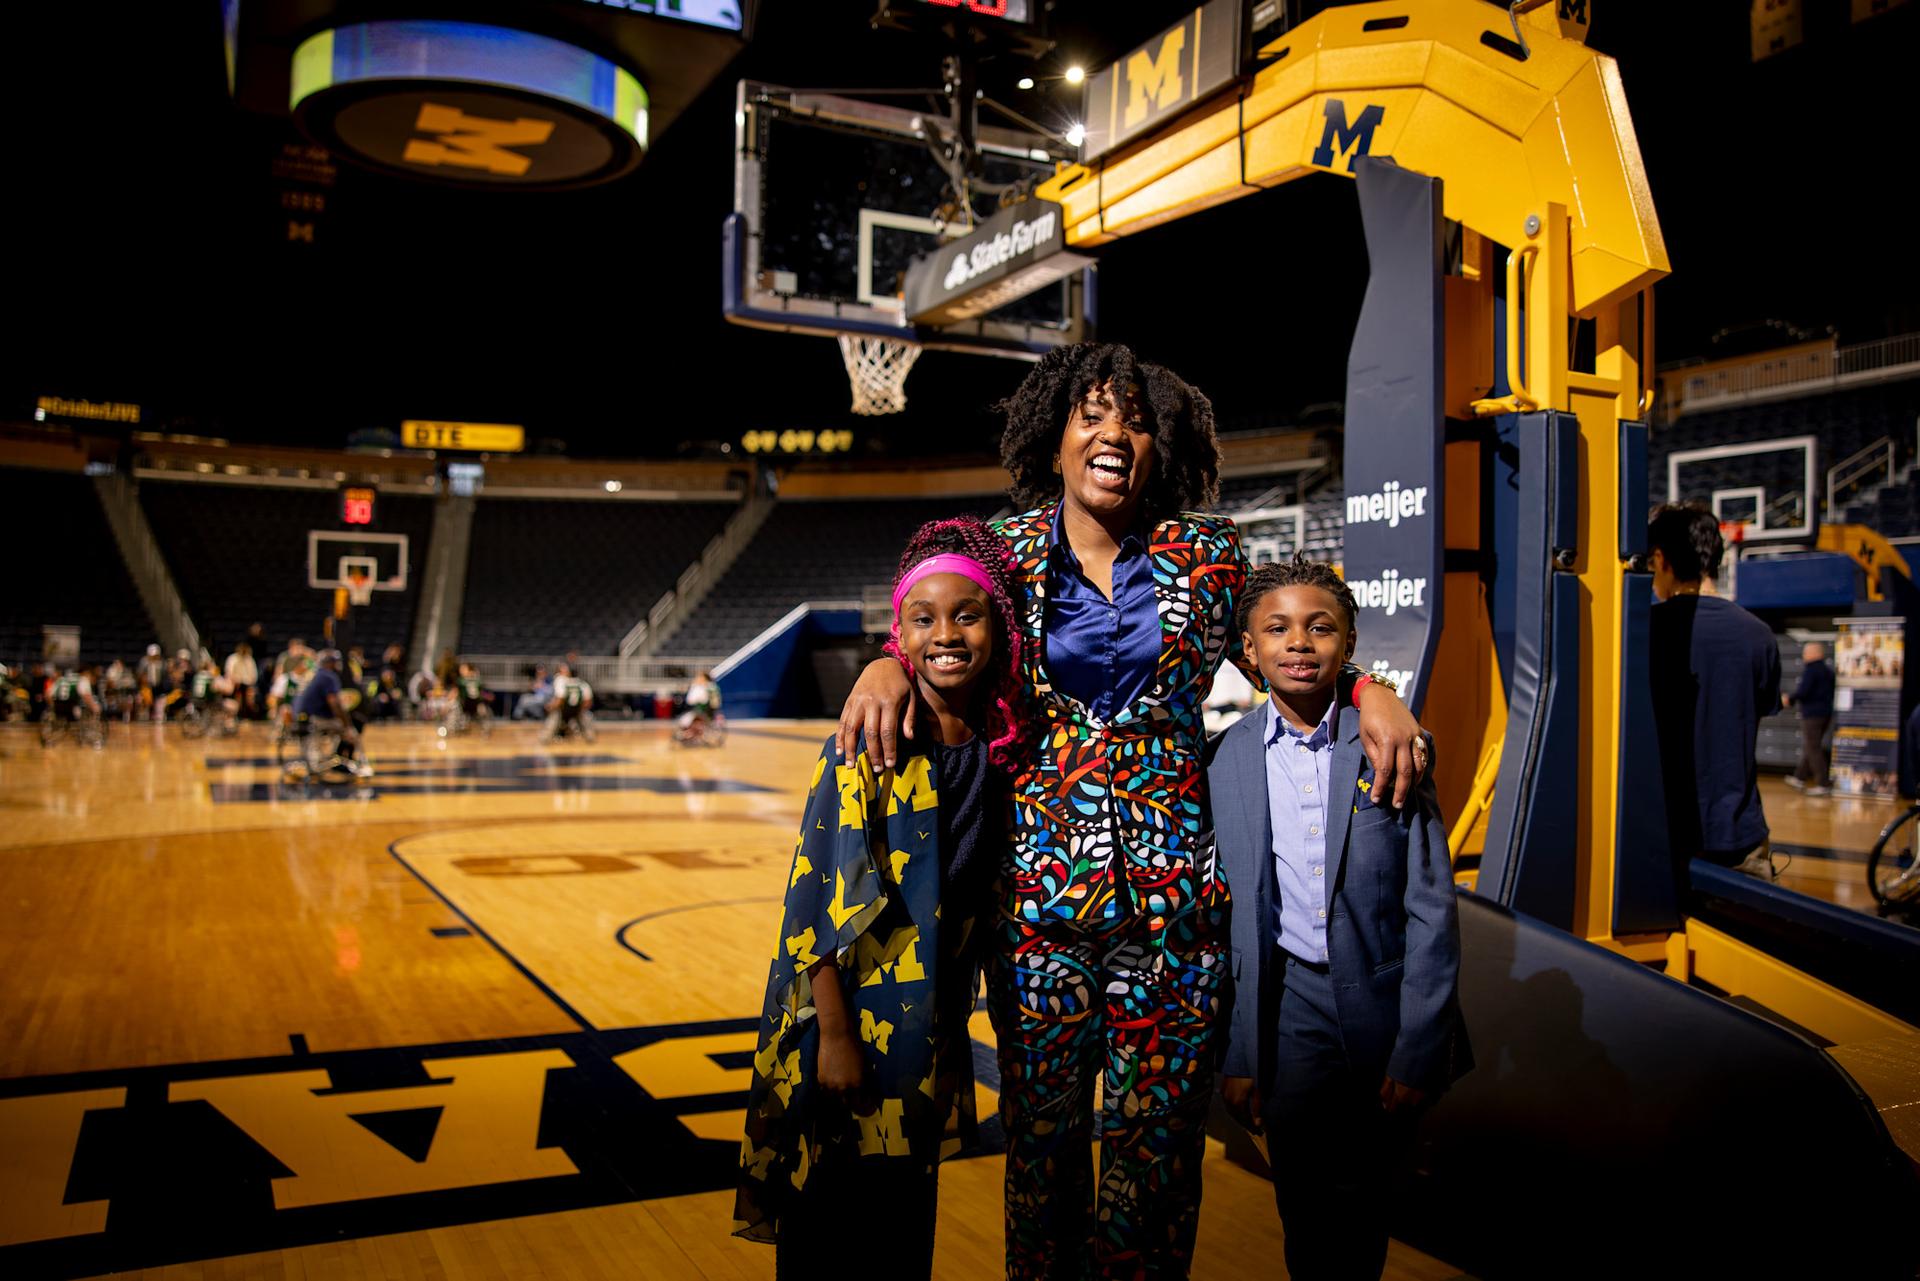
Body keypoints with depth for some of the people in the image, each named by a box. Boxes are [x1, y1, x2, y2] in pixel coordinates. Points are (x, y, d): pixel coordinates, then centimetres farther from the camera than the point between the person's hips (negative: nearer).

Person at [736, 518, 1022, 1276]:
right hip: (848, 1015, -5)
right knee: (825, 1216, 9)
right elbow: (818, 898, -15)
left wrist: (955, 1030, 10)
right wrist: (835, 1037, -15)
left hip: (926, 1032, 5)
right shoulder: (868, 744, -15)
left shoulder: (1001, 747, 0)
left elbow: (976, 904, 8)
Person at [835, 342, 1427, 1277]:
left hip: (1175, 882, 0)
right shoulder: (1011, 550, 4)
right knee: (1041, 1129, 11)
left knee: (1158, 1132, 8)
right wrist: (887, 664, -9)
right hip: (1039, 876, 0)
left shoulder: (1206, 553, 4)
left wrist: (1369, 689, -2)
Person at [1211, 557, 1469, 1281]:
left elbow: (1431, 910, -5)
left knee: (1361, 1203, 12)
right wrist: (1234, 1056, 0)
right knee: (1305, 1209, 5)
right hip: (1289, 1009, 1)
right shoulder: (1224, 760, -2)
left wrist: (1416, 1052, -8)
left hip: (1385, 1002, 0)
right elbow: (1220, 917, 1)